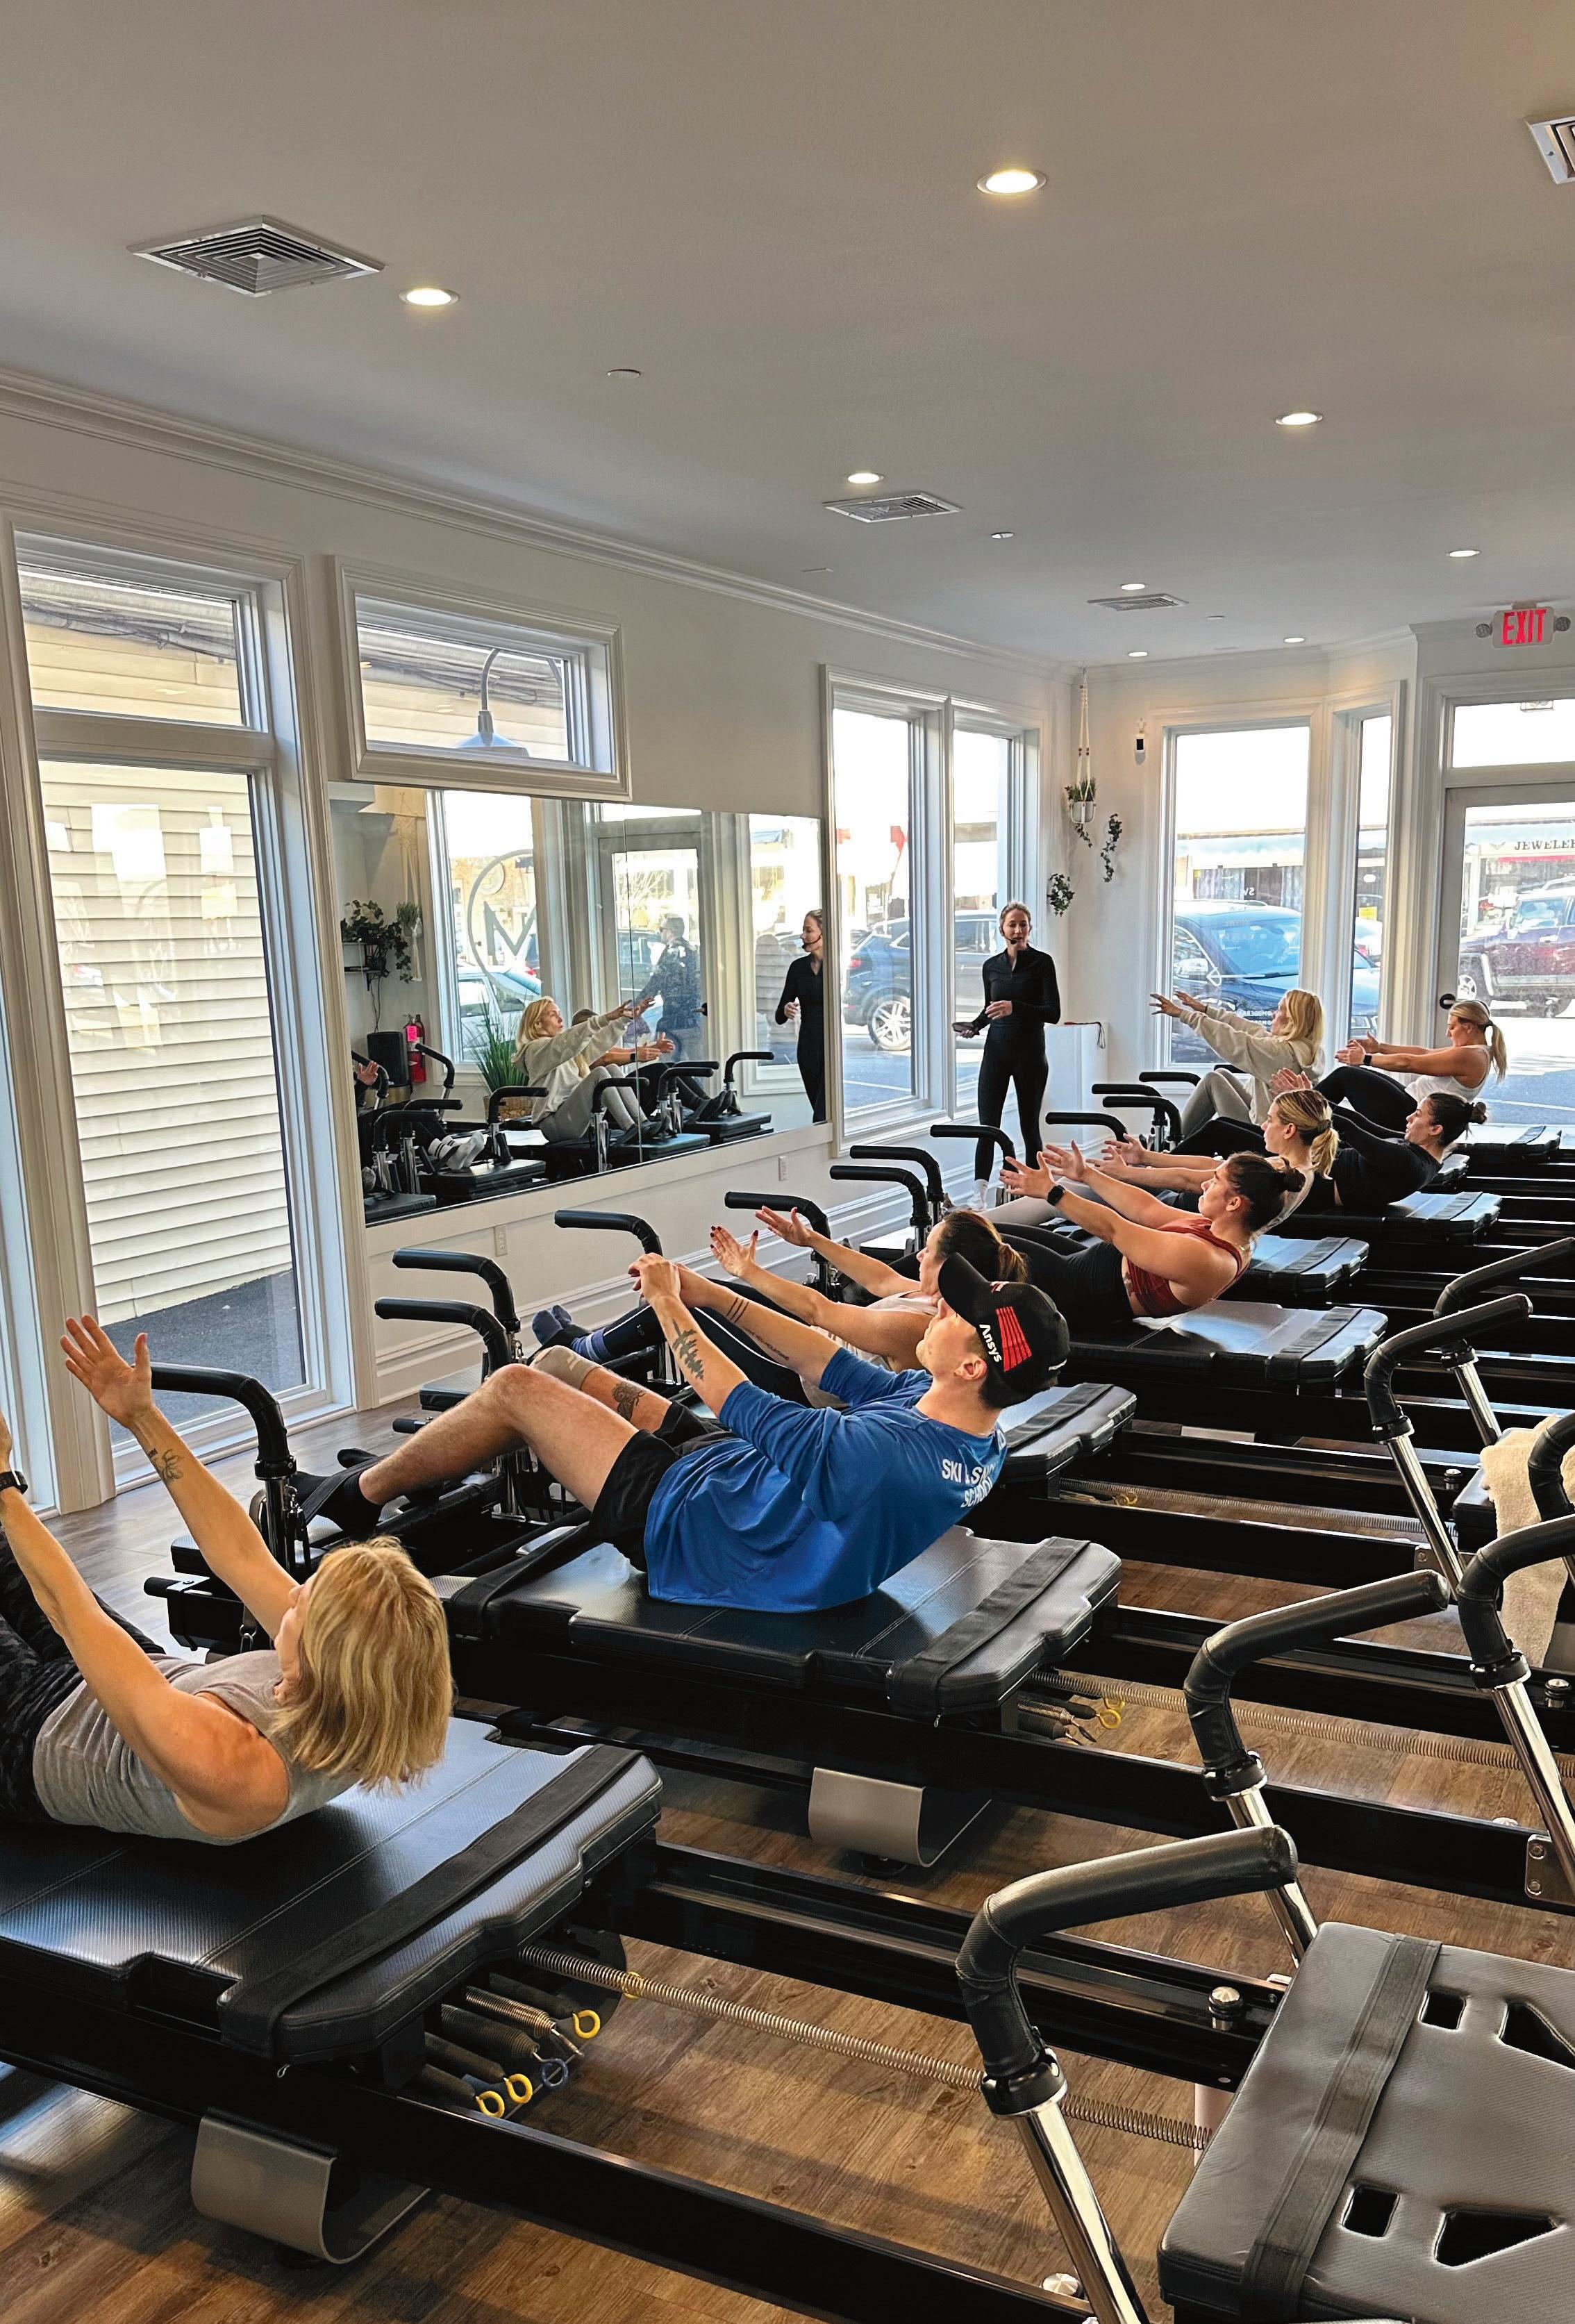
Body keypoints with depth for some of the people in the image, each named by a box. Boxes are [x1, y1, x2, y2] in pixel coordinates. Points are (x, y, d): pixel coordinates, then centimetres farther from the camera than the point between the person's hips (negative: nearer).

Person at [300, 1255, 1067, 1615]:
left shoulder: (883, 1456, -36)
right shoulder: (974, 1433, -9)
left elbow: (740, 1406, -23)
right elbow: (839, 1368, 2)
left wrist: (671, 1305, -9)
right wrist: (714, 1296, 3)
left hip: (682, 1520, -8)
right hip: (718, 1468, 9)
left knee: (516, 1387, -3)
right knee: (558, 1364, 15)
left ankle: (358, 1496, 19)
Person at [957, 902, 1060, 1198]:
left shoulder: (1041, 963, -4)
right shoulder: (991, 966, 8)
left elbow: (1054, 1013, -11)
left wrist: (1016, 1007, -23)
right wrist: (974, 1024, 3)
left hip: (1030, 1052, -3)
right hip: (996, 1051, 3)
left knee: (1030, 1125, 6)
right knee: (988, 1125, -7)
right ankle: (979, 1194, -14)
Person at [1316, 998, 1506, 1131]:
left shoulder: (1469, 1057, -21)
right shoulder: (1479, 1052, 10)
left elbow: (1409, 1063, -19)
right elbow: (1425, 1054, 15)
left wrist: (1366, 1059, -12)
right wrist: (1380, 1048, 14)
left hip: (1408, 1115, -10)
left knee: (1344, 1075, -3)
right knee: (1351, 1075, 16)